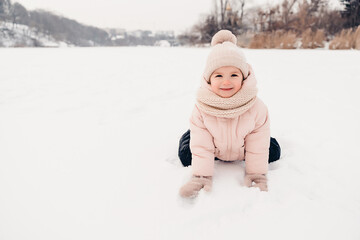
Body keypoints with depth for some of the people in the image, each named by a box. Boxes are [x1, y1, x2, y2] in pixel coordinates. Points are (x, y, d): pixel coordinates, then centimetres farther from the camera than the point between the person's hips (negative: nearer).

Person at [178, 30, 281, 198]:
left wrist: (257, 175, -18)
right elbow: (201, 146, -24)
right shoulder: (201, 109, -28)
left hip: (244, 151, 1)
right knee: (186, 154, -10)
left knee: (273, 152, -7)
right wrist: (202, 177, -27)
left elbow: (257, 146, -19)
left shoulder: (256, 108, -28)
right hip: (213, 151, 0)